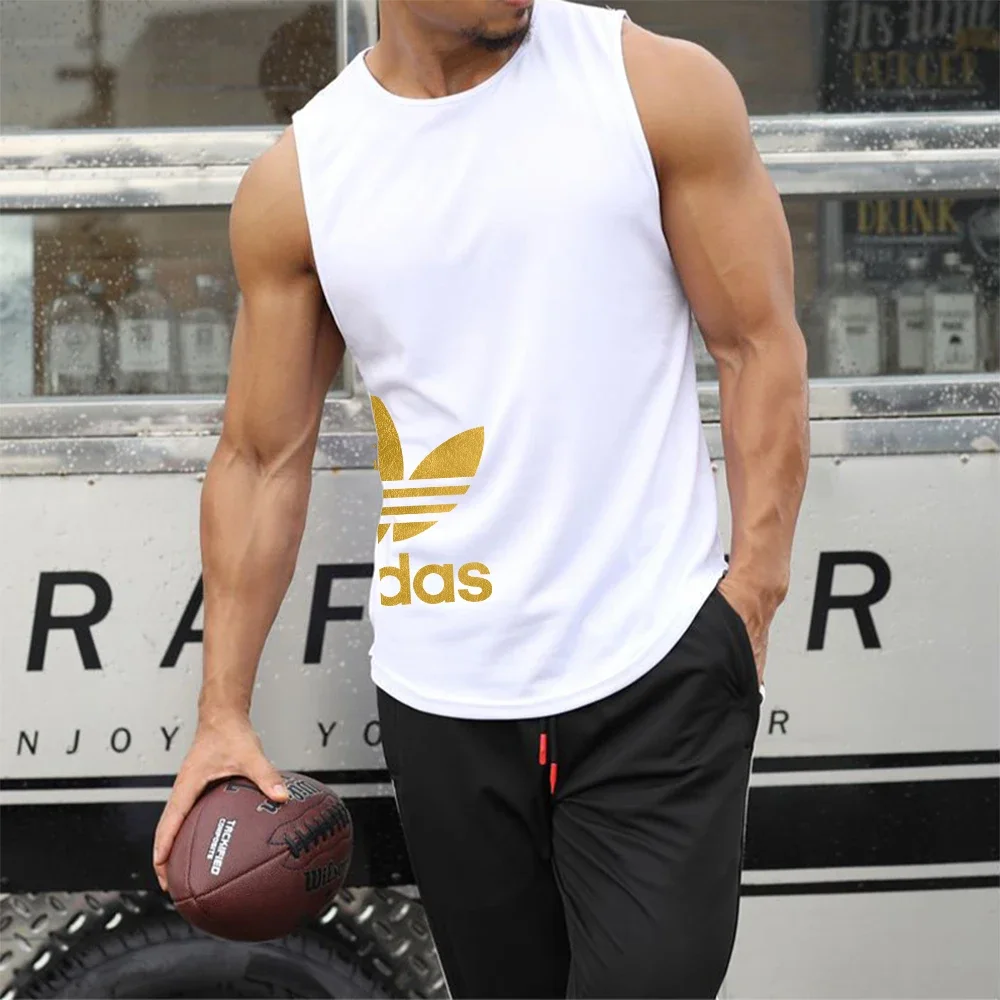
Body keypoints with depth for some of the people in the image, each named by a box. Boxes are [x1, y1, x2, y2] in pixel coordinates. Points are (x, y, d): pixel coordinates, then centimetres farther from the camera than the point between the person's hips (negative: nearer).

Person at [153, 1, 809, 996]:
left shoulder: (659, 86, -2)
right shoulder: (292, 184, 3)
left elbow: (760, 346, 1)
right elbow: (264, 458, 8)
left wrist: (754, 588, -8)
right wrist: (222, 712, 5)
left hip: (656, 678, -2)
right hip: (440, 705, 2)